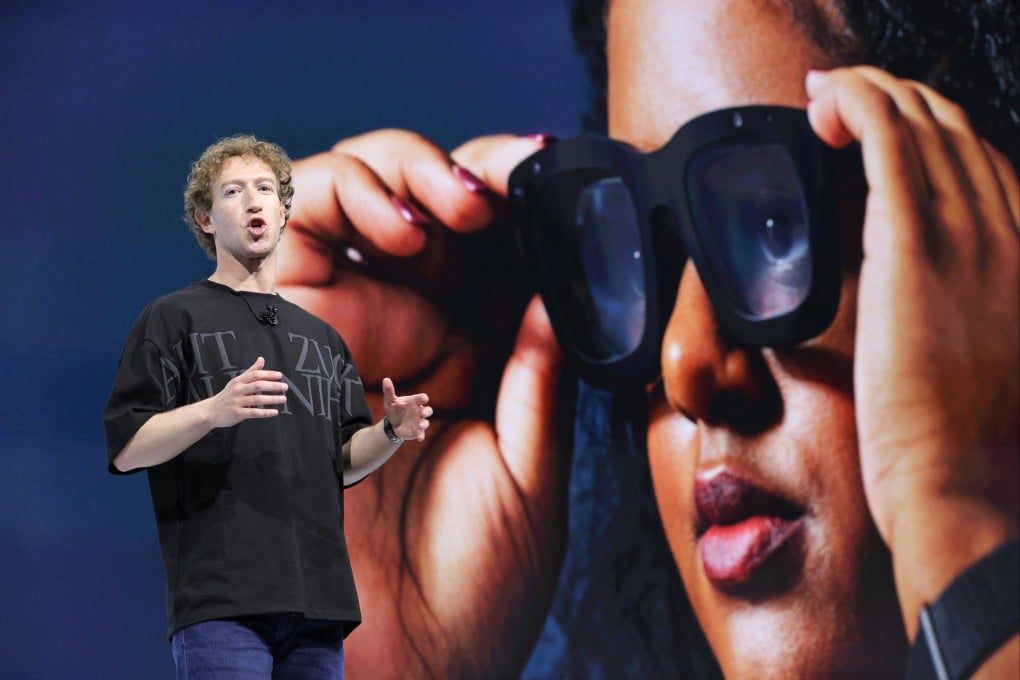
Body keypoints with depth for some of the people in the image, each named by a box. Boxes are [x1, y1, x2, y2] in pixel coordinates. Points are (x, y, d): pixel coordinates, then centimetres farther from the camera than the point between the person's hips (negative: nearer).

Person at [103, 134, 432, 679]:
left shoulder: (322, 338, 24)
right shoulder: (173, 319, 7)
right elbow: (125, 449, -3)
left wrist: (392, 431, 0)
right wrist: (214, 411, -20)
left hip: (319, 598, 5)